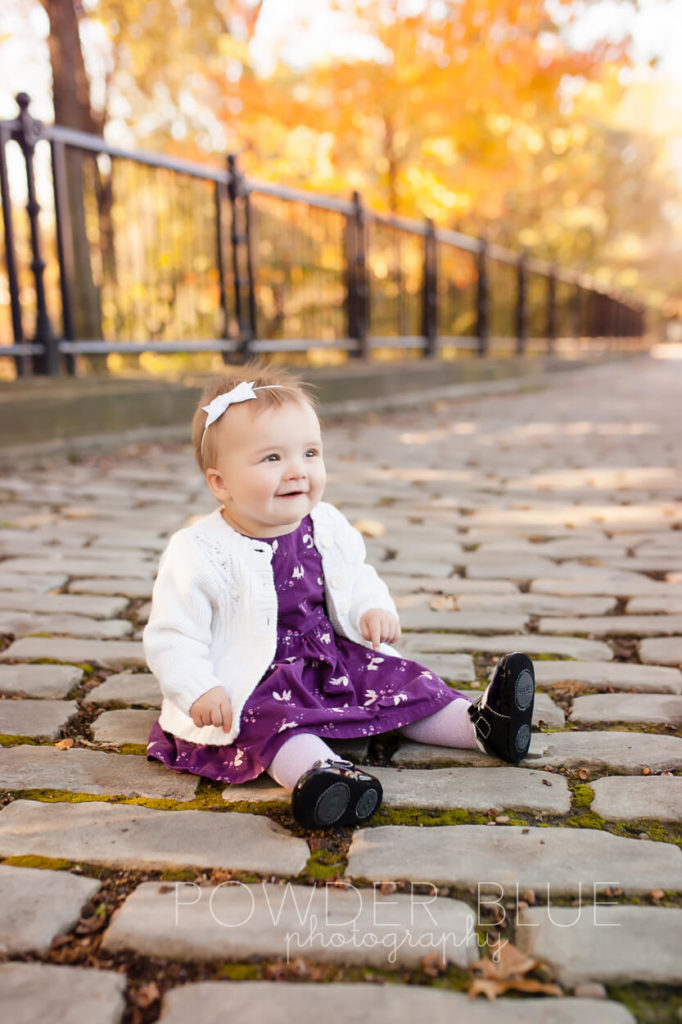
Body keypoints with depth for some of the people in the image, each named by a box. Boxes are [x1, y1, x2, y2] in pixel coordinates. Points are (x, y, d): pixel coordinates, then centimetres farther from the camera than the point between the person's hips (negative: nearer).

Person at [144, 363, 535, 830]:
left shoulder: (327, 528, -1)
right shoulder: (200, 553, -18)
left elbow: (358, 578, 16)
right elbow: (171, 637, -14)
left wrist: (375, 609, -4)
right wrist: (200, 692, -26)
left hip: (334, 658, 7)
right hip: (252, 685, -6)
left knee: (400, 681, -4)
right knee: (273, 717, -35)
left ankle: (479, 722, -3)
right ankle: (317, 772, -57)